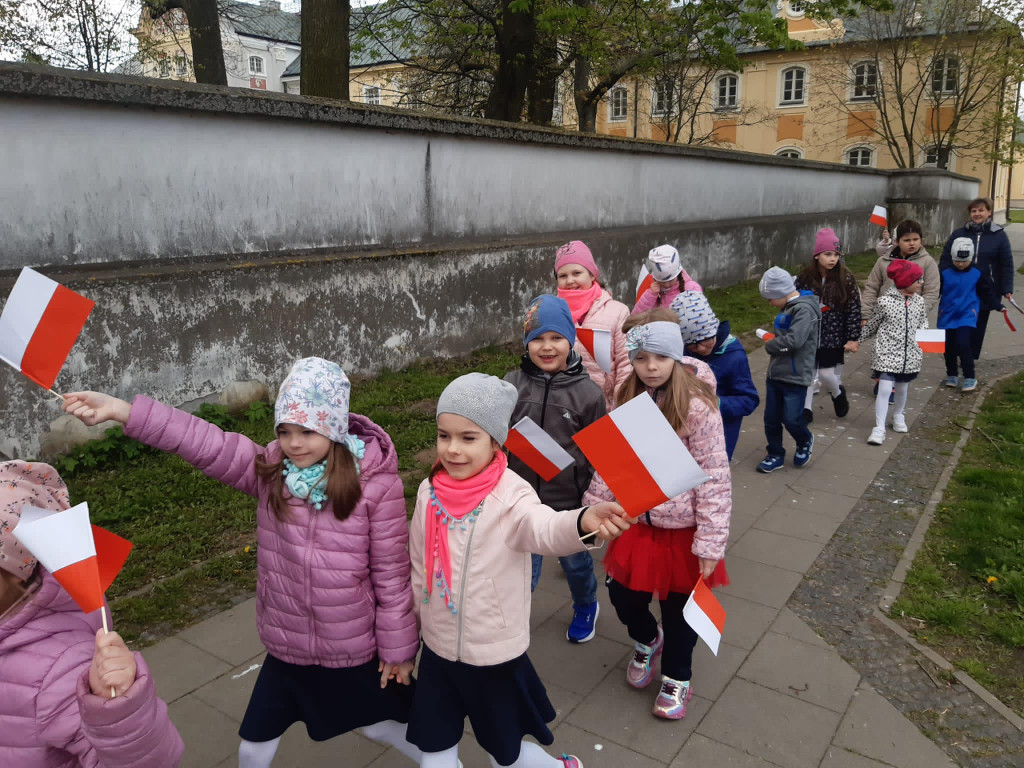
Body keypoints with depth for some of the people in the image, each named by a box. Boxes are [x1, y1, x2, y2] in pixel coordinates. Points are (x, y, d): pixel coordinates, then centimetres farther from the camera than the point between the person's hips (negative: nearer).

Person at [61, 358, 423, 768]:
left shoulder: (375, 483, -21)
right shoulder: (270, 469, -9)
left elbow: (391, 571, -15)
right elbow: (207, 444, -20)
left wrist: (399, 646, -6)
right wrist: (121, 410, -30)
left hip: (355, 651, -3)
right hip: (286, 648, 4)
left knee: (381, 726, 21)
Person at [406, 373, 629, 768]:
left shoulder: (510, 495, -22)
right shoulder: (430, 491, -7)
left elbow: (544, 528, -45)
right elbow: (419, 567, 6)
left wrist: (583, 521, -67)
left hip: (494, 655, -4)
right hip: (438, 650, 4)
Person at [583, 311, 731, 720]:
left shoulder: (696, 405, -18)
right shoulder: (627, 400, -3)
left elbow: (714, 477, -17)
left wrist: (711, 541, -17)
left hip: (682, 526, -4)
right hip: (637, 523, 4)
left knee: (679, 605, 12)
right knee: (624, 595, 12)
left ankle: (677, 677, 40)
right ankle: (648, 640, 47)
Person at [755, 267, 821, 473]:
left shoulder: (804, 309, -18)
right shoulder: (787, 308, 10)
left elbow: (794, 340, -27)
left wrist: (770, 345, -12)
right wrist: (772, 340, -1)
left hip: (795, 377, -8)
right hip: (775, 374, 8)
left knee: (791, 419, 2)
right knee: (771, 418, 10)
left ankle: (805, 441, 32)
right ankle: (775, 455, 25)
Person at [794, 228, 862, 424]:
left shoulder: (846, 279, -7)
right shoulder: (804, 279, -5)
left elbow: (854, 310, -4)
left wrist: (854, 338, -6)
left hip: (834, 338, -1)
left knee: (827, 374, 1)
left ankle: (838, 394, 35)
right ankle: (806, 410, 19)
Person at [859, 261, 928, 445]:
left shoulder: (919, 301, 4)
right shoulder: (884, 301, -10)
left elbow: (923, 325, 16)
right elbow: (871, 326, 2)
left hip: (909, 355, 5)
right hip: (887, 354, -5)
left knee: (902, 388, 17)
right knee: (885, 389, -11)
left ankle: (898, 416, 42)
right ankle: (879, 428, -6)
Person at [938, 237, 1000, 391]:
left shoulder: (978, 274, -2)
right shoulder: (945, 273, -4)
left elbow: (987, 292, 8)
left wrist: (997, 306, 5)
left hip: (968, 314, -2)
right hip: (947, 314, 2)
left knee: (963, 344, -16)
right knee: (948, 346, 8)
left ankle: (970, 378, -5)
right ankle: (952, 375, 28)